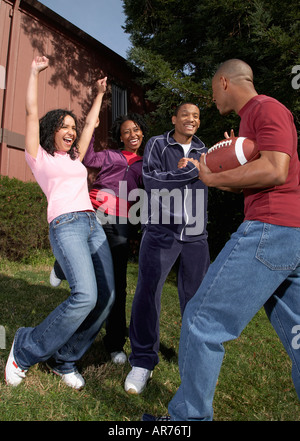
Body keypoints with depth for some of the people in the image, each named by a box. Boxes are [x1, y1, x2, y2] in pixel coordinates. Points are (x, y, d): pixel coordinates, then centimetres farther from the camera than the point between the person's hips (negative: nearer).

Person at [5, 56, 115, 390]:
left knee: (106, 296, -5)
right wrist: (35, 72, 15)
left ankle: (64, 360, 12)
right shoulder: (39, 157, 11)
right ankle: (26, 349, 0)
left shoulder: (74, 158, 27)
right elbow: (31, 113, 6)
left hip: (93, 224, 7)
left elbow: (90, 124, 35)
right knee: (85, 296, -24)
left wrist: (99, 94, 41)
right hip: (66, 224, -7)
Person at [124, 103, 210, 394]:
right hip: (161, 232, -3)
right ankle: (143, 361, 9)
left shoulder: (203, 151, 18)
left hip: (195, 235, 3)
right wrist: (194, 171, -9)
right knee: (147, 292, -7)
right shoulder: (157, 145, 6)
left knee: (195, 297, 6)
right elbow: (151, 180, -8)